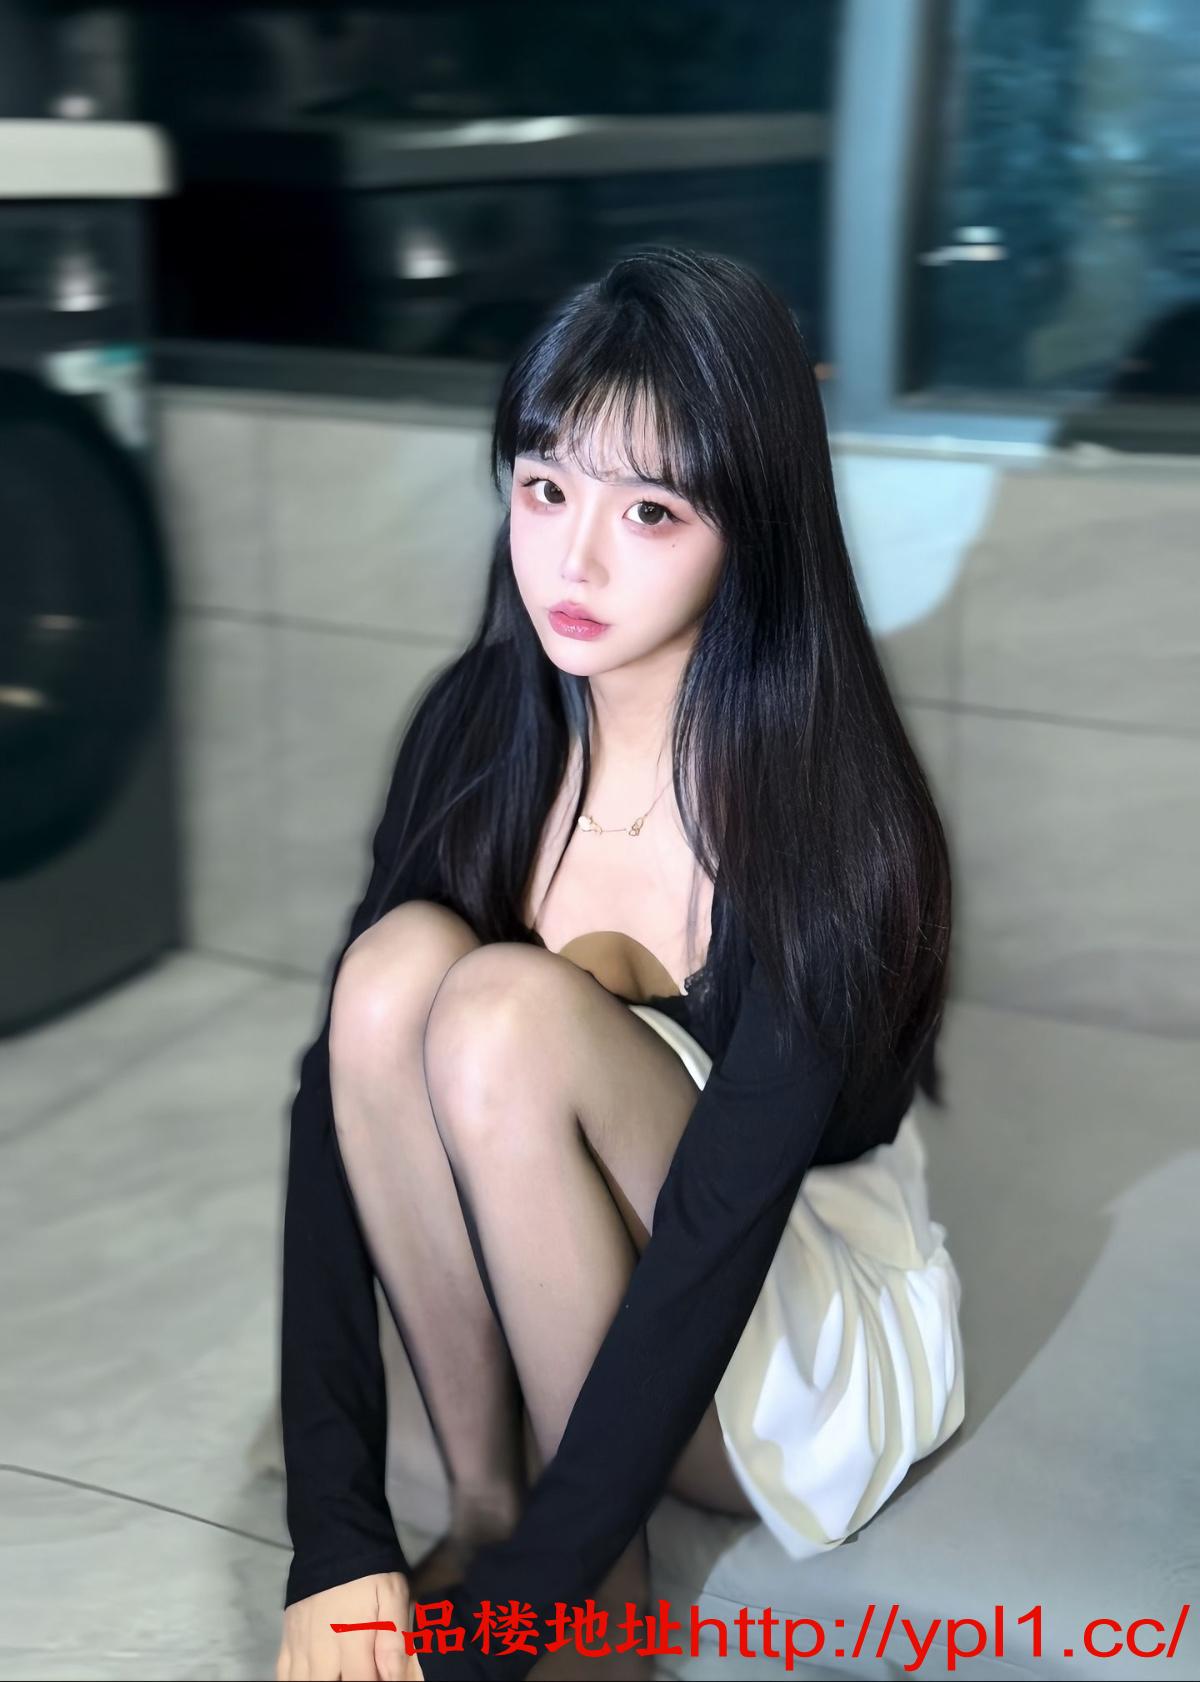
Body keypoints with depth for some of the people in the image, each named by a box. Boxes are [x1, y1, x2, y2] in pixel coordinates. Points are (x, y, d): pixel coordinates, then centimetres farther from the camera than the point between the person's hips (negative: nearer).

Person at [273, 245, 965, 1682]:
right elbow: (344, 1085, -17)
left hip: (811, 1358, -4)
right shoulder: (478, 729, -10)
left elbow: (715, 1241, -28)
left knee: (510, 1012, -31)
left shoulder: (824, 808, -24)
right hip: (551, 1299, 4)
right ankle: (482, 1505, -11)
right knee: (397, 967, -25)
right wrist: (335, 1538, -25)